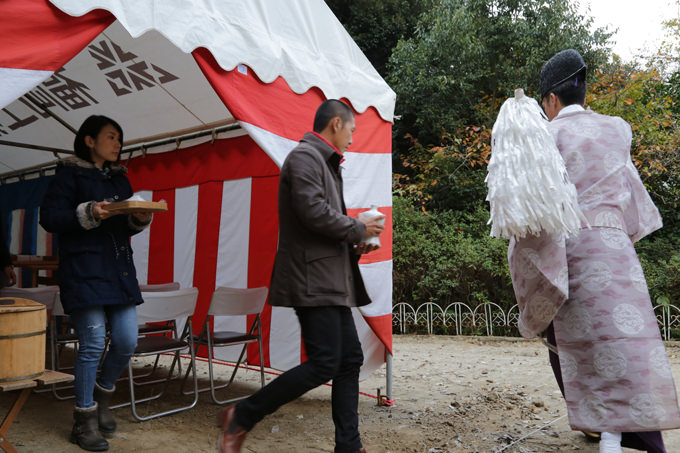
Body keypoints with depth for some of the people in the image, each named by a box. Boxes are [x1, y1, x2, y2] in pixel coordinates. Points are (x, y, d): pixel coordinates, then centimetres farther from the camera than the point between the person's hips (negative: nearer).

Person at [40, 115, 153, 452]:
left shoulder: (120, 178, 19)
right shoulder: (69, 174, 0)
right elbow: (49, 218, -8)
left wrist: (140, 219, 0)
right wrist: (89, 213, -20)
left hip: (120, 269, 6)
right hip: (84, 271, -6)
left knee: (126, 342, 4)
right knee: (92, 345, -5)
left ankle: (101, 399, 29)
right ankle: (85, 422, 12)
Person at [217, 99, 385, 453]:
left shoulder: (324, 162, 23)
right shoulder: (305, 156, -9)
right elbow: (313, 212, -22)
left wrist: (353, 245, 12)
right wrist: (359, 229, -9)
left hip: (330, 280, 11)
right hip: (312, 280, -11)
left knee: (350, 359, 10)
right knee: (323, 363, -10)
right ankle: (240, 418, 3)